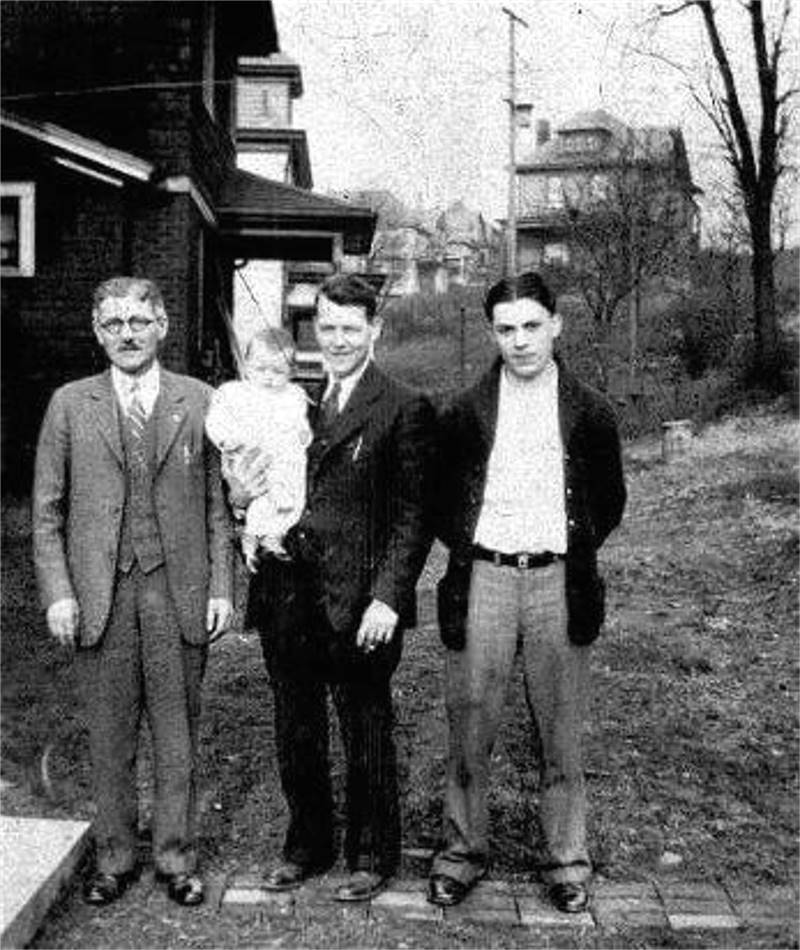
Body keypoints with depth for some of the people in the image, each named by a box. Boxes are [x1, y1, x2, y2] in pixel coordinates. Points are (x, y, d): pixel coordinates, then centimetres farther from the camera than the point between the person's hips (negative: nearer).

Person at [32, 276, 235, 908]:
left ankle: (177, 859, 23)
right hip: (100, 596, 0)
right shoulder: (71, 405, 5)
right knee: (110, 738, 10)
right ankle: (114, 858, 26)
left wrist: (221, 588, -1)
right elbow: (47, 511, 5)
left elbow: (217, 503, 6)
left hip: (179, 594, 0)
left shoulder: (199, 402, 5)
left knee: (177, 736, 8)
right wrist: (58, 592, -4)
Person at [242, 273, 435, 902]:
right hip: (287, 602, 5)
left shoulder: (405, 409, -6)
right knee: (296, 734, 17)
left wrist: (388, 598, -16)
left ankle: (374, 856, 28)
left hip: (358, 607, -5)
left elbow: (413, 516, -9)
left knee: (367, 737, 10)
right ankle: (307, 846, 35)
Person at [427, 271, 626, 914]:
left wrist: (572, 551, 6)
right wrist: (465, 547, 5)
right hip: (482, 579, 1)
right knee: (469, 726, 5)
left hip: (558, 583, 0)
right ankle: (464, 850, 21)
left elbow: (609, 501, 13)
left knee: (560, 731, 8)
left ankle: (566, 860, 21)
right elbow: (439, 499, 14)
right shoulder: (465, 412, 5)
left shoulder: (590, 412, 4)